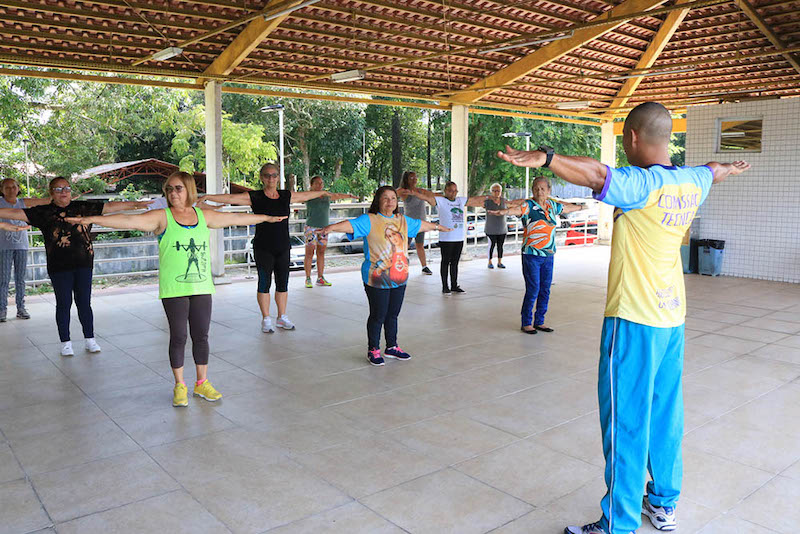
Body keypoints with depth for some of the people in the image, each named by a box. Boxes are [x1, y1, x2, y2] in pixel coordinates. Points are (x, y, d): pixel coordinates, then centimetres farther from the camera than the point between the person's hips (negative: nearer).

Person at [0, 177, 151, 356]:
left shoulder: (83, 207, 6)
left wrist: (135, 204, 4)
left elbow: (109, 206, 6)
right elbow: (16, 213, -4)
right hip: (59, 267, -1)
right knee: (63, 304, 6)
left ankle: (90, 339, 19)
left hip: (83, 264, 1)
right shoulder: (44, 212, 1)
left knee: (84, 303, 8)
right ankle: (66, 343, 18)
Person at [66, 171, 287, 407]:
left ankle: (202, 383, 24)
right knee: (178, 337, 4)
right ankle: (180, 386, 19)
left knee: (201, 336, 9)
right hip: (173, 290, -3)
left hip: (202, 287, 3)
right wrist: (93, 219, -26)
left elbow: (236, 218, 19)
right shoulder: (162, 217, -3)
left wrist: (268, 218, 27)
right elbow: (129, 220, -14)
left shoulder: (204, 216, 9)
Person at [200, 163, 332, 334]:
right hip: (263, 249, -3)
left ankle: (282, 318, 22)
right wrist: (208, 197, -19)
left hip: (283, 248, 4)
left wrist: (324, 192, 35)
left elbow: (307, 195, 22)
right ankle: (266, 319, 14)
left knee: (283, 283, 9)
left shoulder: (286, 196, 7)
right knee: (264, 283, 2)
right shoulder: (254, 197, -3)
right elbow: (230, 198, -10)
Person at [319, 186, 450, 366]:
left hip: (399, 277, 6)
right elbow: (351, 224, -24)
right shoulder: (369, 220, -8)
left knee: (393, 314, 16)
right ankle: (373, 350, 19)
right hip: (377, 279, -6)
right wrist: (331, 227, -42)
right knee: (378, 315, 2)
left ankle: (392, 347, 32)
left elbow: (420, 224, 31)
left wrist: (437, 226, 47)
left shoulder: (403, 220, 13)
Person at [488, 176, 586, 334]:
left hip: (548, 255, 6)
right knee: (533, 290, -5)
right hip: (531, 255, -6)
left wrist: (581, 206, 47)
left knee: (545, 290, 10)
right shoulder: (529, 206, -8)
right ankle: (526, 323, 9)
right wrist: (502, 212, -50)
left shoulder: (552, 206, 10)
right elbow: (516, 209, -29)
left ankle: (539, 322, 22)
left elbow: (568, 207, 31)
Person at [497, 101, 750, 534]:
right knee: (665, 414, 19)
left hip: (635, 320, -8)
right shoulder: (692, 182, 8)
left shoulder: (641, 184, -18)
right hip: (673, 318, 9)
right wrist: (730, 167, 54)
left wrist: (543, 157, -52)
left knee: (626, 422, -2)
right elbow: (712, 170, 32)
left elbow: (597, 175, -38)